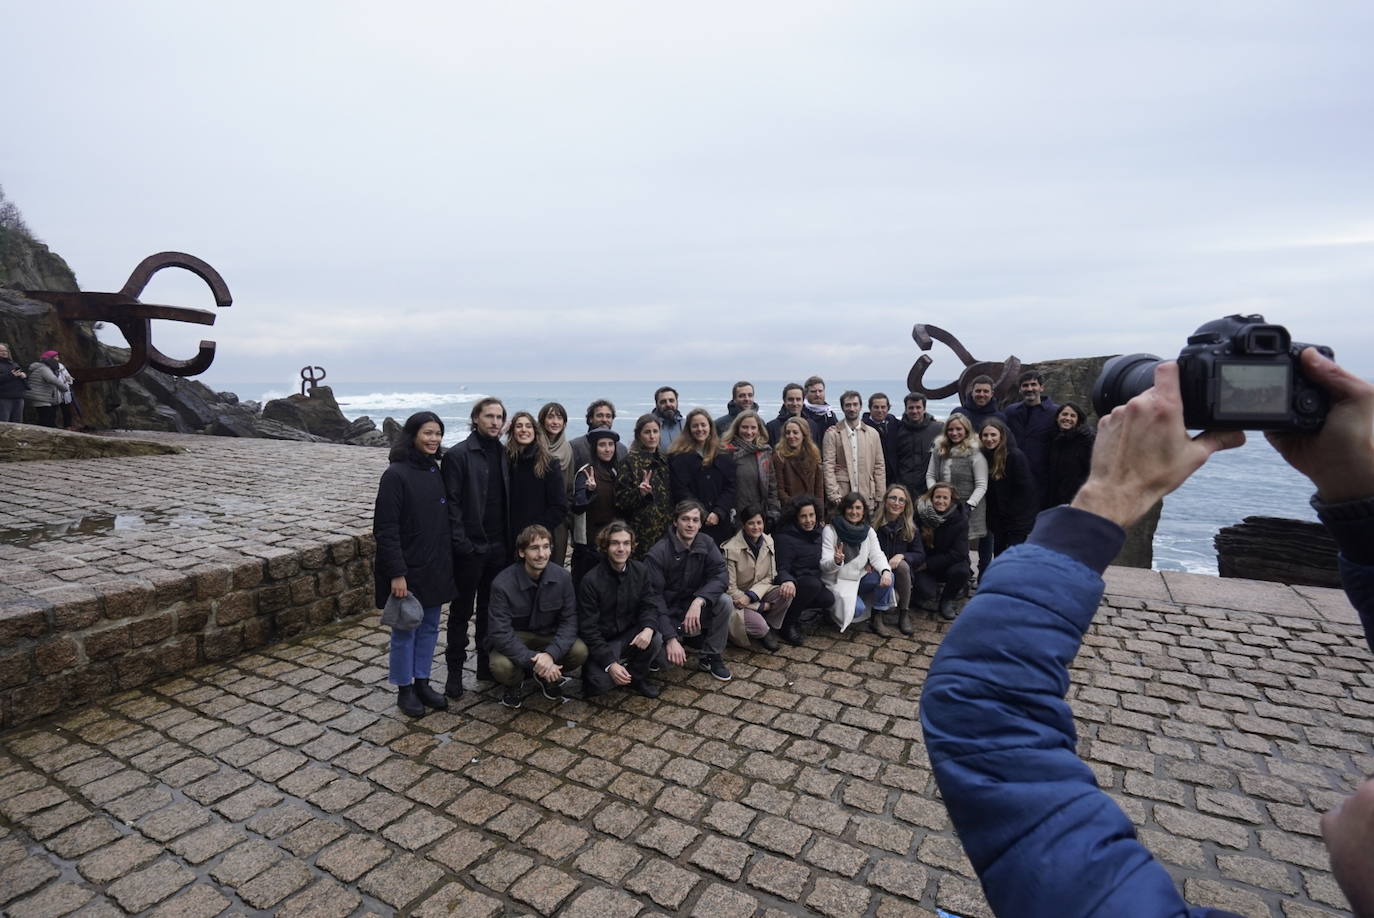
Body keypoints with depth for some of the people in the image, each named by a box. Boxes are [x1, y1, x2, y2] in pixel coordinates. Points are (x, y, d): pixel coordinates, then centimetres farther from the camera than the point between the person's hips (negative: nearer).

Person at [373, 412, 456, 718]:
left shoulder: (436, 472, 6)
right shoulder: (396, 474, -14)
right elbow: (385, 528, -16)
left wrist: (448, 563, 10)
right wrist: (396, 573, -19)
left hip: (436, 568, 6)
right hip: (408, 570, -6)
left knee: (429, 627, 15)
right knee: (405, 629, 8)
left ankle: (422, 683, 29)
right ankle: (404, 690, 23)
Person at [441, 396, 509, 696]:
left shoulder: (504, 455, 9)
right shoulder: (458, 455, -8)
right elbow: (451, 504, -12)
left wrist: (509, 541, 6)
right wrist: (461, 543, -16)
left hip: (499, 548, 5)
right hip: (470, 548, -5)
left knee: (491, 610, 15)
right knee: (461, 612, 8)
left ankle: (487, 665, 28)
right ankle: (455, 670, 20)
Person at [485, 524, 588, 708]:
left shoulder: (562, 577, -13)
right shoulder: (502, 584, -22)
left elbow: (569, 621, -12)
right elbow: (500, 633, -25)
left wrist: (550, 654, -29)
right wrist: (534, 660, -34)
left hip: (548, 638, 2)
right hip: (513, 640, -2)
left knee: (580, 651, -25)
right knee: (501, 666, -34)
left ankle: (548, 676, 9)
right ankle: (516, 684, 5)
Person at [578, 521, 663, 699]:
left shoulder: (640, 570, -4)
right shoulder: (591, 581, -19)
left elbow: (649, 606, -1)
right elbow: (588, 629, -18)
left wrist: (648, 628, -26)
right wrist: (610, 663, -26)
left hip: (630, 634, 4)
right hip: (602, 642, -4)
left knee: (656, 641, -26)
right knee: (601, 682, -28)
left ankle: (638, 677, 4)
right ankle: (593, 671, 11)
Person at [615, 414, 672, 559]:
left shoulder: (664, 460, 13)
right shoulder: (630, 461, -4)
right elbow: (620, 500, -8)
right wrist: (640, 492, -24)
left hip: (666, 529, 5)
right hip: (642, 532, -5)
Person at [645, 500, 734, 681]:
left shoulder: (706, 545, -5)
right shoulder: (658, 553, -19)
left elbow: (719, 576, -17)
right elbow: (654, 597, -23)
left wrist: (698, 601, -36)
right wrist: (671, 638, -31)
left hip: (694, 607, 4)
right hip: (667, 613, -3)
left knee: (725, 602, -24)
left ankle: (711, 657, -3)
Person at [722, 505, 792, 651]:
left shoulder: (768, 541, -3)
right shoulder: (731, 549, -20)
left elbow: (770, 578, -1)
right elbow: (730, 589, -17)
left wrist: (751, 595, -19)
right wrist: (761, 606, -17)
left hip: (759, 592, 5)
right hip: (737, 599, -5)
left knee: (787, 592, -23)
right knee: (759, 625, -32)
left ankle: (769, 627, 0)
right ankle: (764, 633, 6)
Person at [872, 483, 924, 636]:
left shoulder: (910, 528, 5)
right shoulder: (873, 523, -4)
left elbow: (921, 555, 1)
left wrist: (901, 556, -18)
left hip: (903, 571, 2)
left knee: (902, 565, -34)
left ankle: (905, 615, -20)